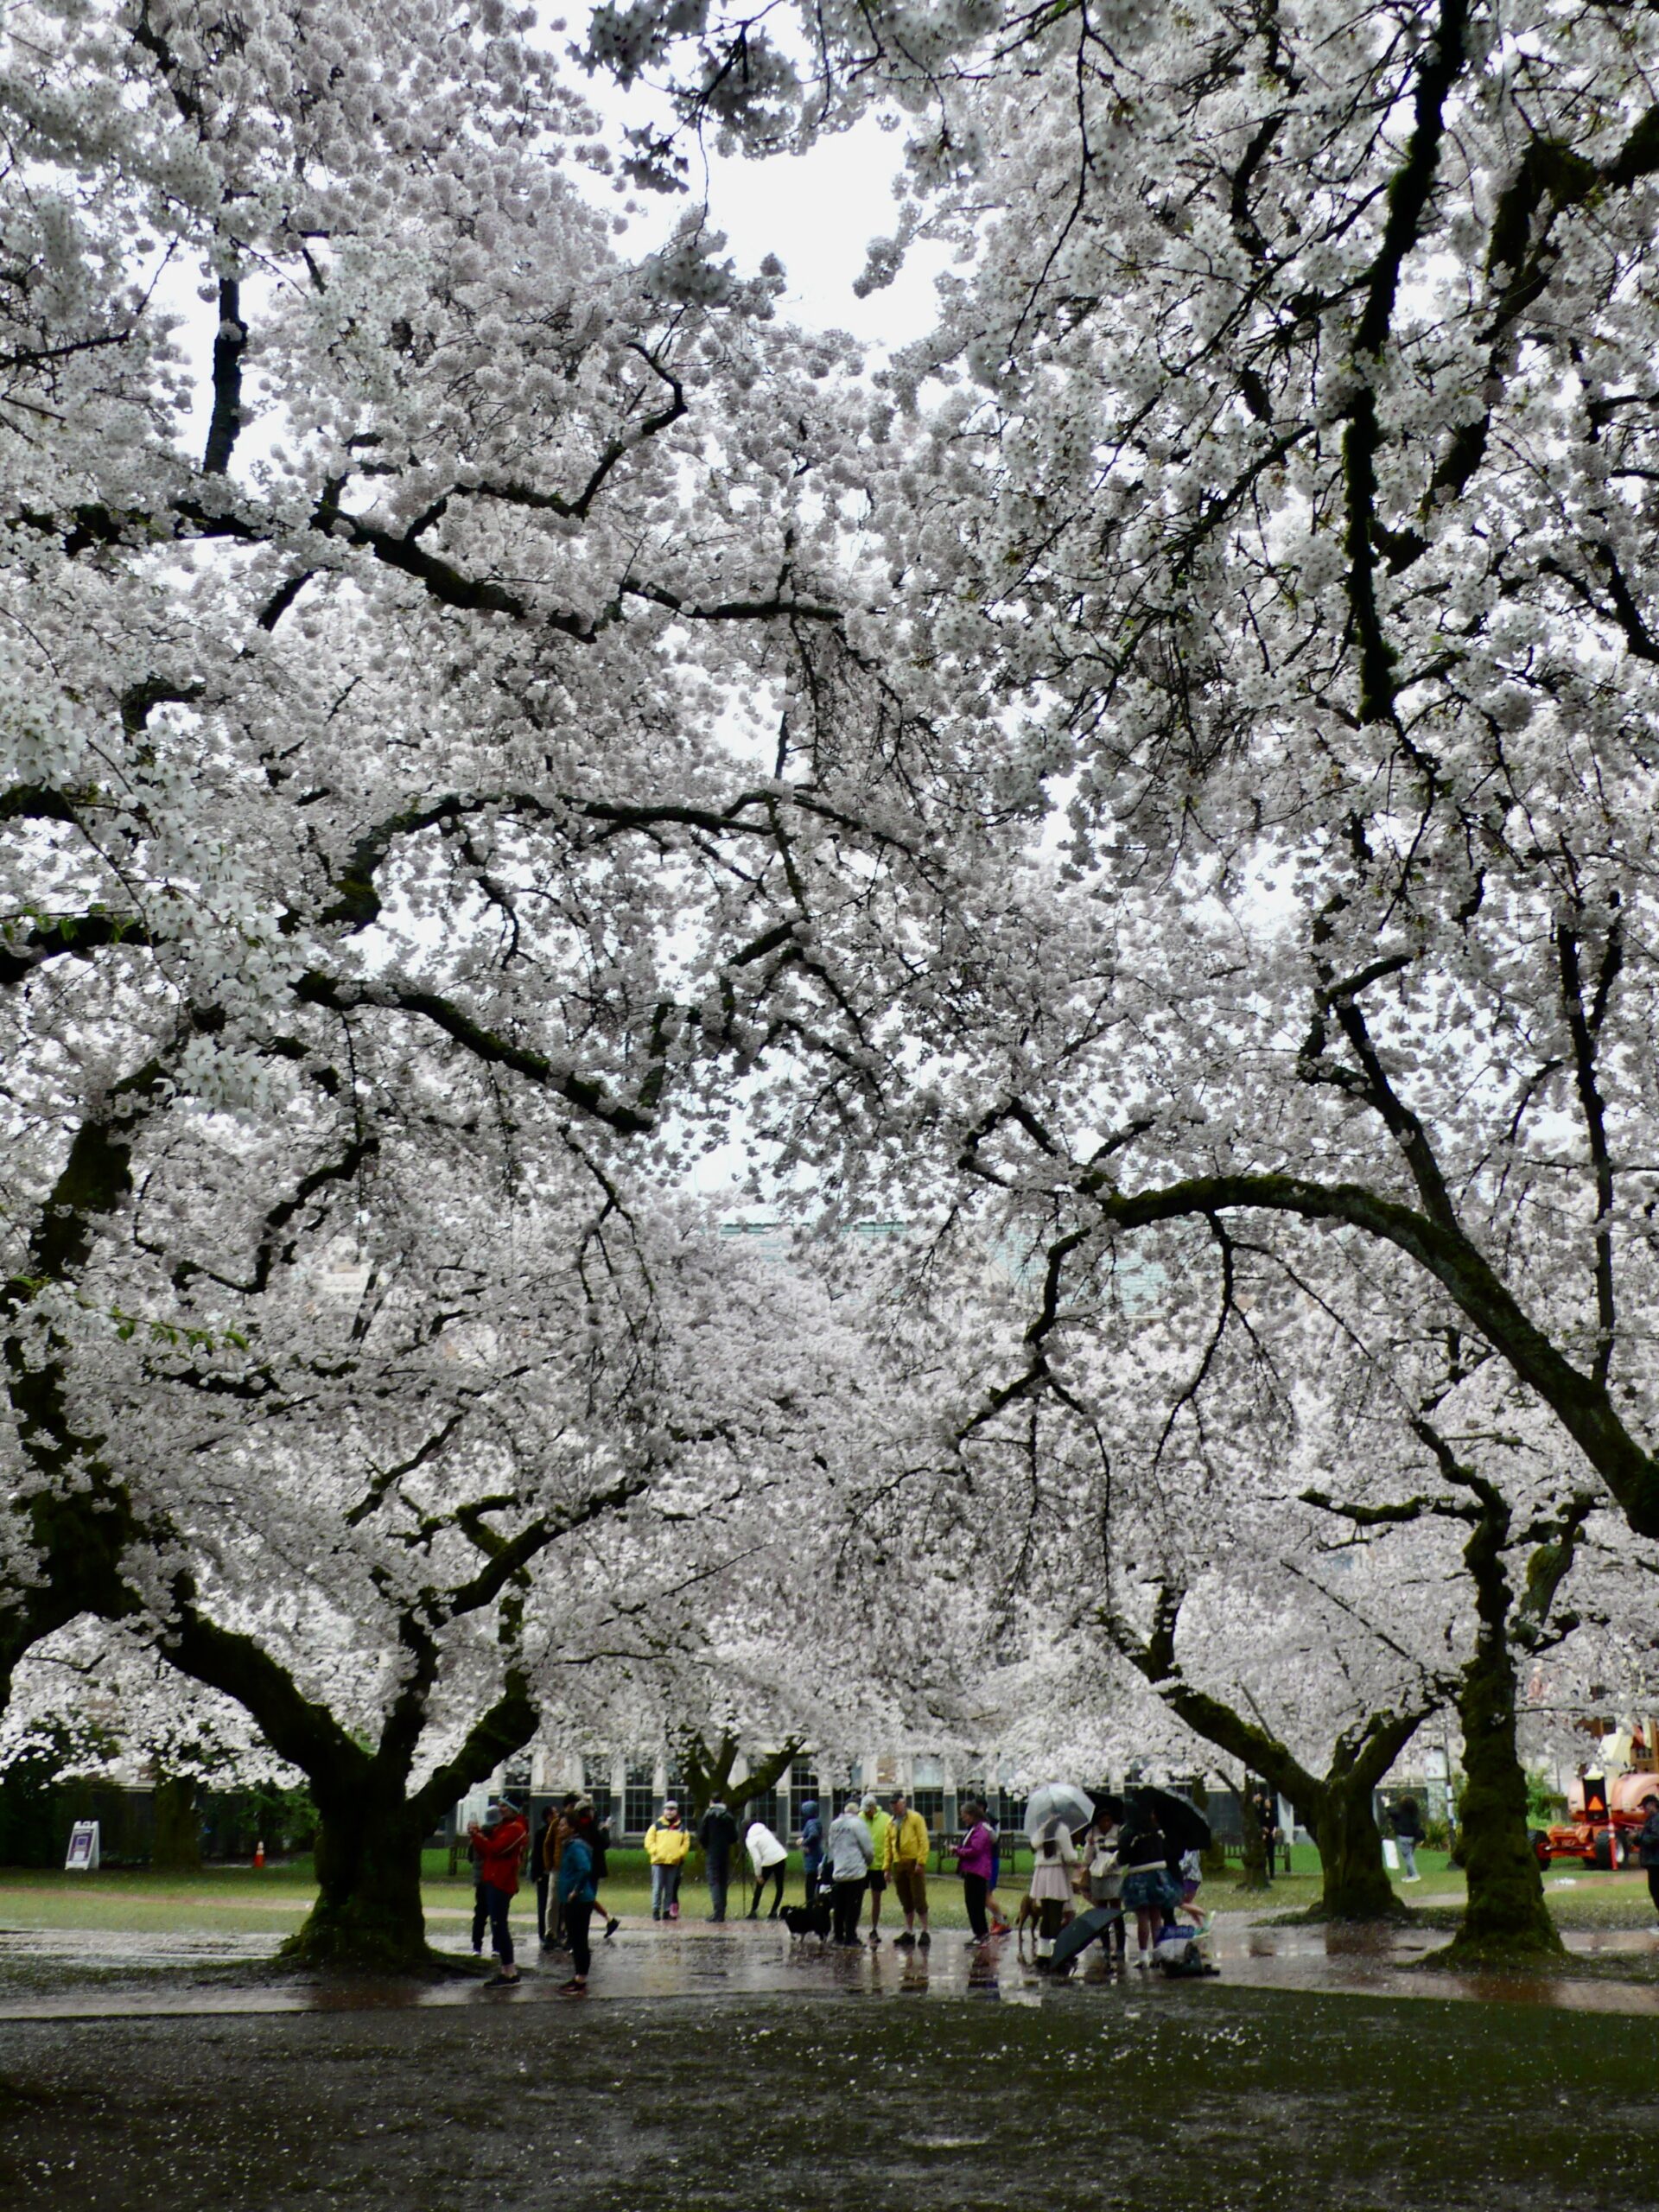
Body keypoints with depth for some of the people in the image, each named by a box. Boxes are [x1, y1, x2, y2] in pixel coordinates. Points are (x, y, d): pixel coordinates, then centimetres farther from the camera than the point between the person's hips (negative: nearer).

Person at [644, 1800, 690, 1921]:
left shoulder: (681, 1829, 13)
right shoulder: (656, 1826, 8)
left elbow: (686, 1843, 10)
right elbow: (649, 1841, 4)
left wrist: (679, 1854, -4)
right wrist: (655, 1852, -9)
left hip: (674, 1862, 2)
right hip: (658, 1862, -2)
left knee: (670, 1889, 4)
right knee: (657, 1887, -5)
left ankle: (667, 1911, 10)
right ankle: (655, 1910, -2)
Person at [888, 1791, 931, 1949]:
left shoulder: (915, 1818, -3)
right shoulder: (891, 1823, 12)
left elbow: (923, 1841, -8)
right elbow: (888, 1846, 14)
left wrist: (921, 1862, -16)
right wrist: (887, 1866, 9)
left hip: (914, 1863, -5)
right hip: (898, 1864, 5)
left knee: (919, 1899, -4)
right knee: (905, 1901, 9)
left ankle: (925, 1932, 2)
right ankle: (909, 1932, 15)